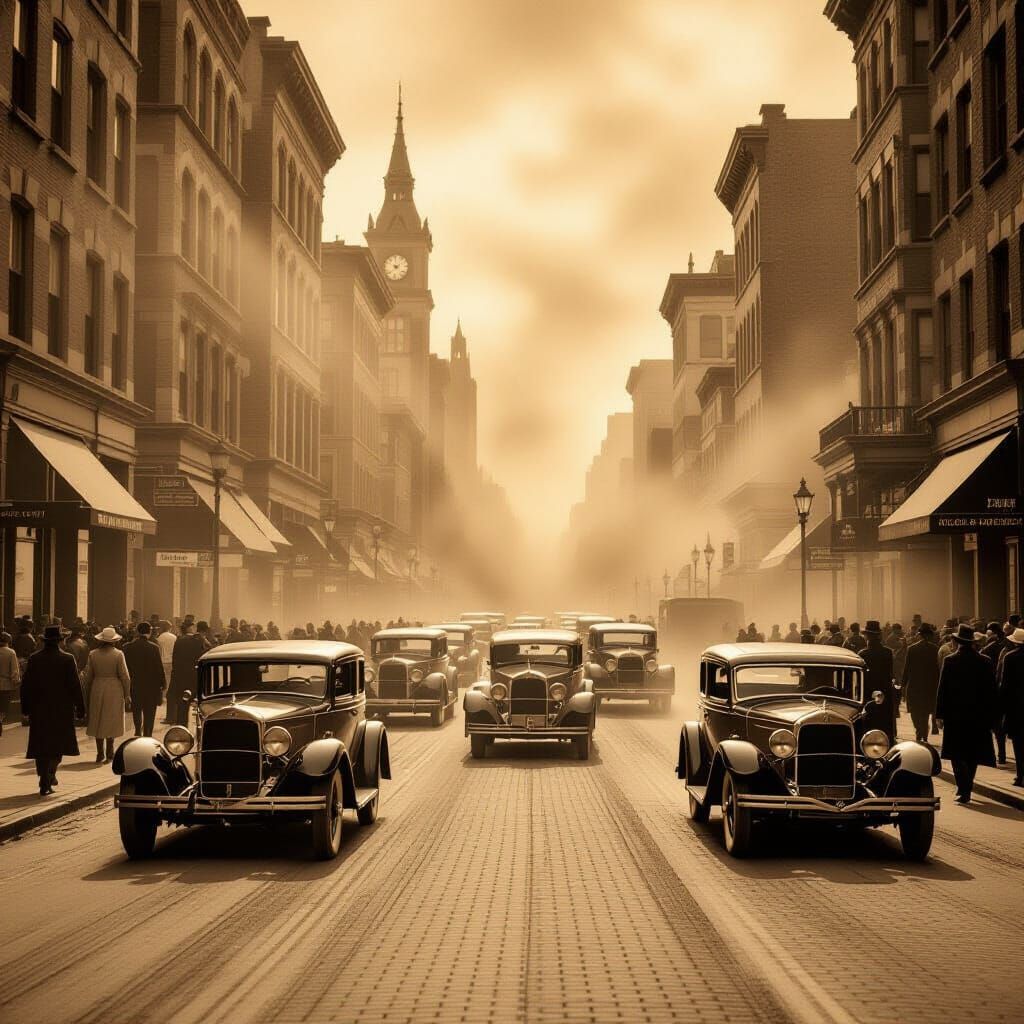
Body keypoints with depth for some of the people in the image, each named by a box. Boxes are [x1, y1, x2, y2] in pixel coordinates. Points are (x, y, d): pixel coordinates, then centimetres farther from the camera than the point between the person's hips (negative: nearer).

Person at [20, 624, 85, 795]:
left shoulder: (34, 659, -1)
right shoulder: (67, 659, -8)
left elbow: (26, 684, 3)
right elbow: (75, 686, -7)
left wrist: (25, 707, 12)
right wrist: (80, 708, 0)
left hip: (38, 710, 2)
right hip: (62, 710, -2)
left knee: (41, 745, 10)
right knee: (57, 744, 7)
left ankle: (45, 780, 11)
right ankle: (48, 776, -4)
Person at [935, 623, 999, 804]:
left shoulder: (950, 661, -9)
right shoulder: (985, 662, -1)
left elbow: (942, 689, -8)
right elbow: (991, 691, 2)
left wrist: (939, 714, -3)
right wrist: (991, 716, 9)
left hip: (955, 714, -3)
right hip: (978, 715, 3)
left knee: (957, 755, 1)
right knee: (973, 754, 16)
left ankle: (964, 791, -11)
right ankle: (966, 787, 24)